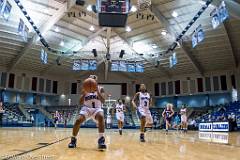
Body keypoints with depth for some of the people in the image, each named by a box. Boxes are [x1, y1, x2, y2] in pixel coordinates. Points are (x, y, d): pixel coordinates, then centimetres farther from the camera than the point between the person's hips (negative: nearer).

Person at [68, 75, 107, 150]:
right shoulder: (85, 89, 3)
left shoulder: (100, 89, 1)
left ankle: (101, 139, -34)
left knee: (101, 117, -34)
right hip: (86, 108, 1)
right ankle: (73, 139, -1)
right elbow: (81, 103, -4)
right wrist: (84, 93, -20)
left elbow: (103, 101, -14)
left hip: (97, 108, -1)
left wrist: (97, 91, -26)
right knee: (78, 120, -23)